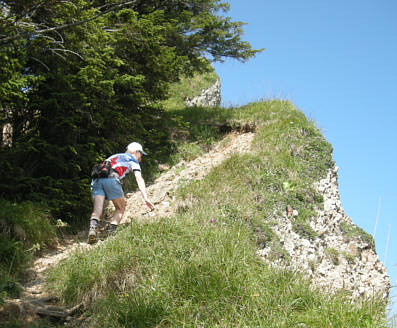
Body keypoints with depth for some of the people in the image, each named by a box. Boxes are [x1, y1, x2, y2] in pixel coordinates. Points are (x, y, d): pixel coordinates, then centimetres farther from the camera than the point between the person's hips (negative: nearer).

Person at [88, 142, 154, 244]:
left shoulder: (114, 156, 39)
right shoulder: (133, 160, 20)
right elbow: (139, 179, 5)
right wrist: (145, 198, -4)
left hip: (97, 179, 5)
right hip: (111, 179, -5)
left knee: (97, 209, -4)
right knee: (120, 208, 13)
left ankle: (92, 228, -30)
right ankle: (111, 233, -3)